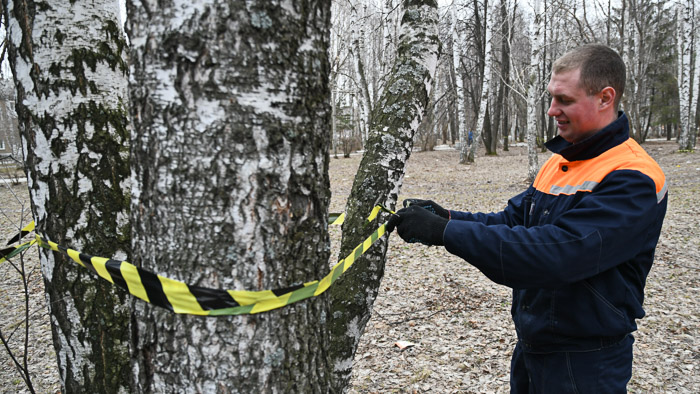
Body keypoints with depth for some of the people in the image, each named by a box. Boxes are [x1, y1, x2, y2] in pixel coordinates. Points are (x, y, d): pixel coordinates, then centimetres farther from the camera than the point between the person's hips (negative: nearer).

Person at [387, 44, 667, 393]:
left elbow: (554, 255, -33)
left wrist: (446, 232, -33)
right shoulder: (558, 162, 6)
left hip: (583, 364, -7)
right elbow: (511, 220, 6)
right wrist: (447, 217, -12)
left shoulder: (633, 181, -23)